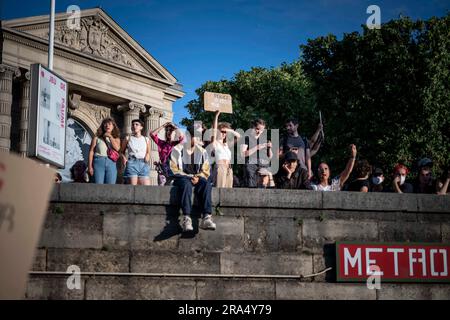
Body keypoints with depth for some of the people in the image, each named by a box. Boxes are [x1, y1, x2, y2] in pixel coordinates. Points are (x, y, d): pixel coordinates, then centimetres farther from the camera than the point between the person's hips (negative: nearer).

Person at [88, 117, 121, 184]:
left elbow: (117, 148, -7)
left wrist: (110, 136, -3)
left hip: (111, 163, 2)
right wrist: (90, 166, -3)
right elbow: (91, 151, 5)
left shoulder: (116, 139, 14)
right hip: (99, 162, -2)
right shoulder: (97, 138, 8)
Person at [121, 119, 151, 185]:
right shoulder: (128, 138, 11)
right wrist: (124, 158, -3)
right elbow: (122, 151, 17)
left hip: (143, 164, 2)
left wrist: (147, 156, 3)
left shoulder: (146, 139, 15)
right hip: (132, 163, -2)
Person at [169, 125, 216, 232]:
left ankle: (206, 217, -46)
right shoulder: (178, 150, 5)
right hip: (182, 177, -3)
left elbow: (206, 171, 11)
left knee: (207, 185, -32)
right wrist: (190, 177, -13)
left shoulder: (202, 152, 15)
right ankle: (186, 219, -51)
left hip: (197, 178, 3)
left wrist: (198, 178, -11)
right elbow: (174, 170, -3)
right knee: (186, 184, -39)